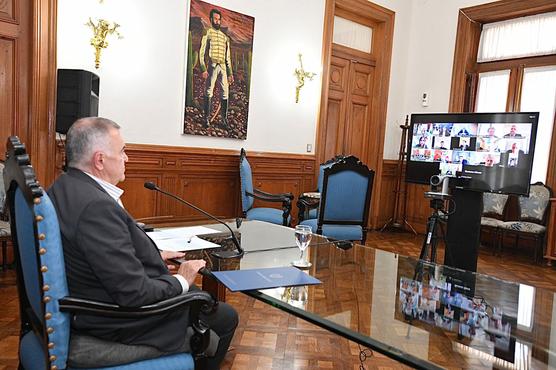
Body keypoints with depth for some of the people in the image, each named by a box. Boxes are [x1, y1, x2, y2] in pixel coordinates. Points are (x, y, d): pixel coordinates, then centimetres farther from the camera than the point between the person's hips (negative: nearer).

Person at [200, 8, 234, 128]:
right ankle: (207, 118, -2)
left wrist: (230, 73, 13)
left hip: (223, 66, 4)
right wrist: (203, 69, -14)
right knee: (209, 92, -5)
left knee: (225, 92, 0)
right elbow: (202, 52, -2)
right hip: (212, 65, -4)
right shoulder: (207, 33, 6)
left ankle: (224, 118, 4)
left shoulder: (225, 37, 21)